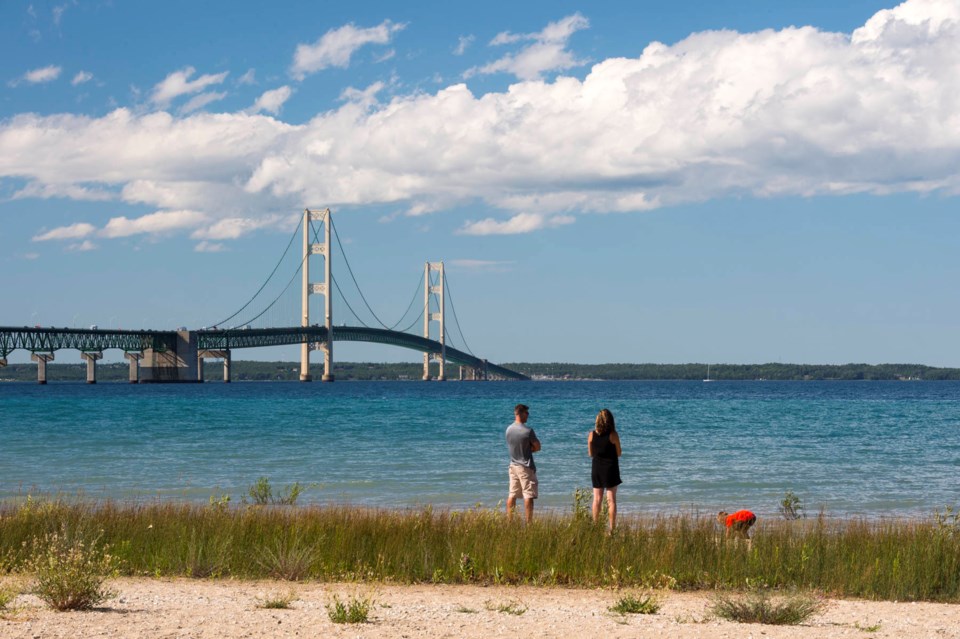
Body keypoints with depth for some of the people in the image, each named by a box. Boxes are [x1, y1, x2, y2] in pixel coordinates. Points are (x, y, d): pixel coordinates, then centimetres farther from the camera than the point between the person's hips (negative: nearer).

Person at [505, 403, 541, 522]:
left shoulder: (509, 429, 1)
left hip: (513, 465, 6)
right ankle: (529, 522, -5)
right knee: (528, 495, -3)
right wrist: (529, 449, 5)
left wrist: (525, 449, 4)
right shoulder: (528, 431, -17)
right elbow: (537, 447, -8)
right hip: (525, 466, -6)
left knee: (512, 495, 10)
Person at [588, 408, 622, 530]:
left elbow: (590, 453, 4)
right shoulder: (613, 435, -13)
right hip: (610, 469, -3)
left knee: (597, 499, 10)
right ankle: (612, 528, 0)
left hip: (597, 470, 3)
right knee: (611, 499, 2)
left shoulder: (591, 435, -4)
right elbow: (619, 453, -6)